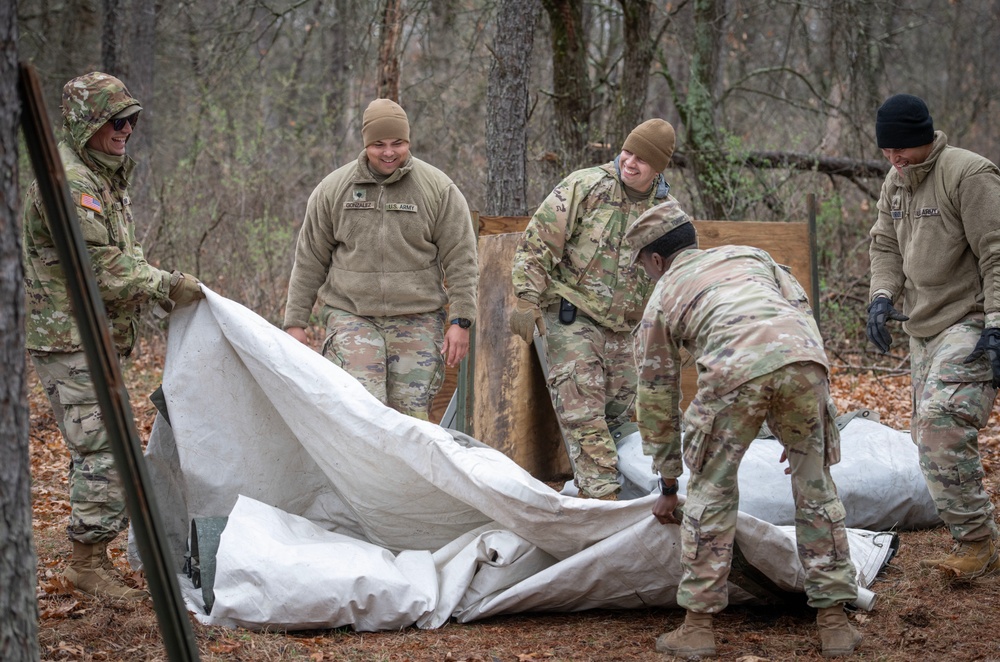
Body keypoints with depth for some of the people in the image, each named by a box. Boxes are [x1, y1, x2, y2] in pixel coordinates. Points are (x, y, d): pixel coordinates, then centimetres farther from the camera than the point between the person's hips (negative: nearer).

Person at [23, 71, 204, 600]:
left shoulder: (105, 177, 17)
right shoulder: (67, 181, -17)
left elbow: (125, 253, 21)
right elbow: (99, 267, -22)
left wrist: (165, 284, 6)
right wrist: (167, 286, -18)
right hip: (68, 336, -10)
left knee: (98, 446, 13)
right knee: (103, 447, -11)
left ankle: (92, 556, 20)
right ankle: (87, 560, -4)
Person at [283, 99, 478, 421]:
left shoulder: (439, 189, 1)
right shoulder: (333, 189, 5)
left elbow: (461, 261, 2)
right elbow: (309, 261, 11)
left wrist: (460, 321, -5)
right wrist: (296, 322, 8)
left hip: (416, 321, 0)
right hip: (351, 317, 0)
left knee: (412, 416, -2)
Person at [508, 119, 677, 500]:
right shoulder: (585, 187, -12)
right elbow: (537, 242, -12)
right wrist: (527, 300, -19)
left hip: (623, 328, 6)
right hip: (572, 316, -6)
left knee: (618, 412, 9)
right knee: (583, 411, -14)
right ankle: (601, 497, -17)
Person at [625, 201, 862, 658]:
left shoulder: (661, 300, 30)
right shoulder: (751, 256, 37)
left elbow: (657, 399, 33)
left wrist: (667, 487, 44)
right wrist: (797, 431, 28)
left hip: (733, 372, -2)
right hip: (803, 360, 3)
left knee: (711, 493, 16)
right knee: (815, 487, 18)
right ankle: (834, 623, 20)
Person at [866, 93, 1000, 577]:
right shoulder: (895, 183, 11)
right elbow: (885, 244, 20)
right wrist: (882, 295, 1)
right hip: (924, 328, 9)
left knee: (942, 423, -22)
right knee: (928, 433, 7)